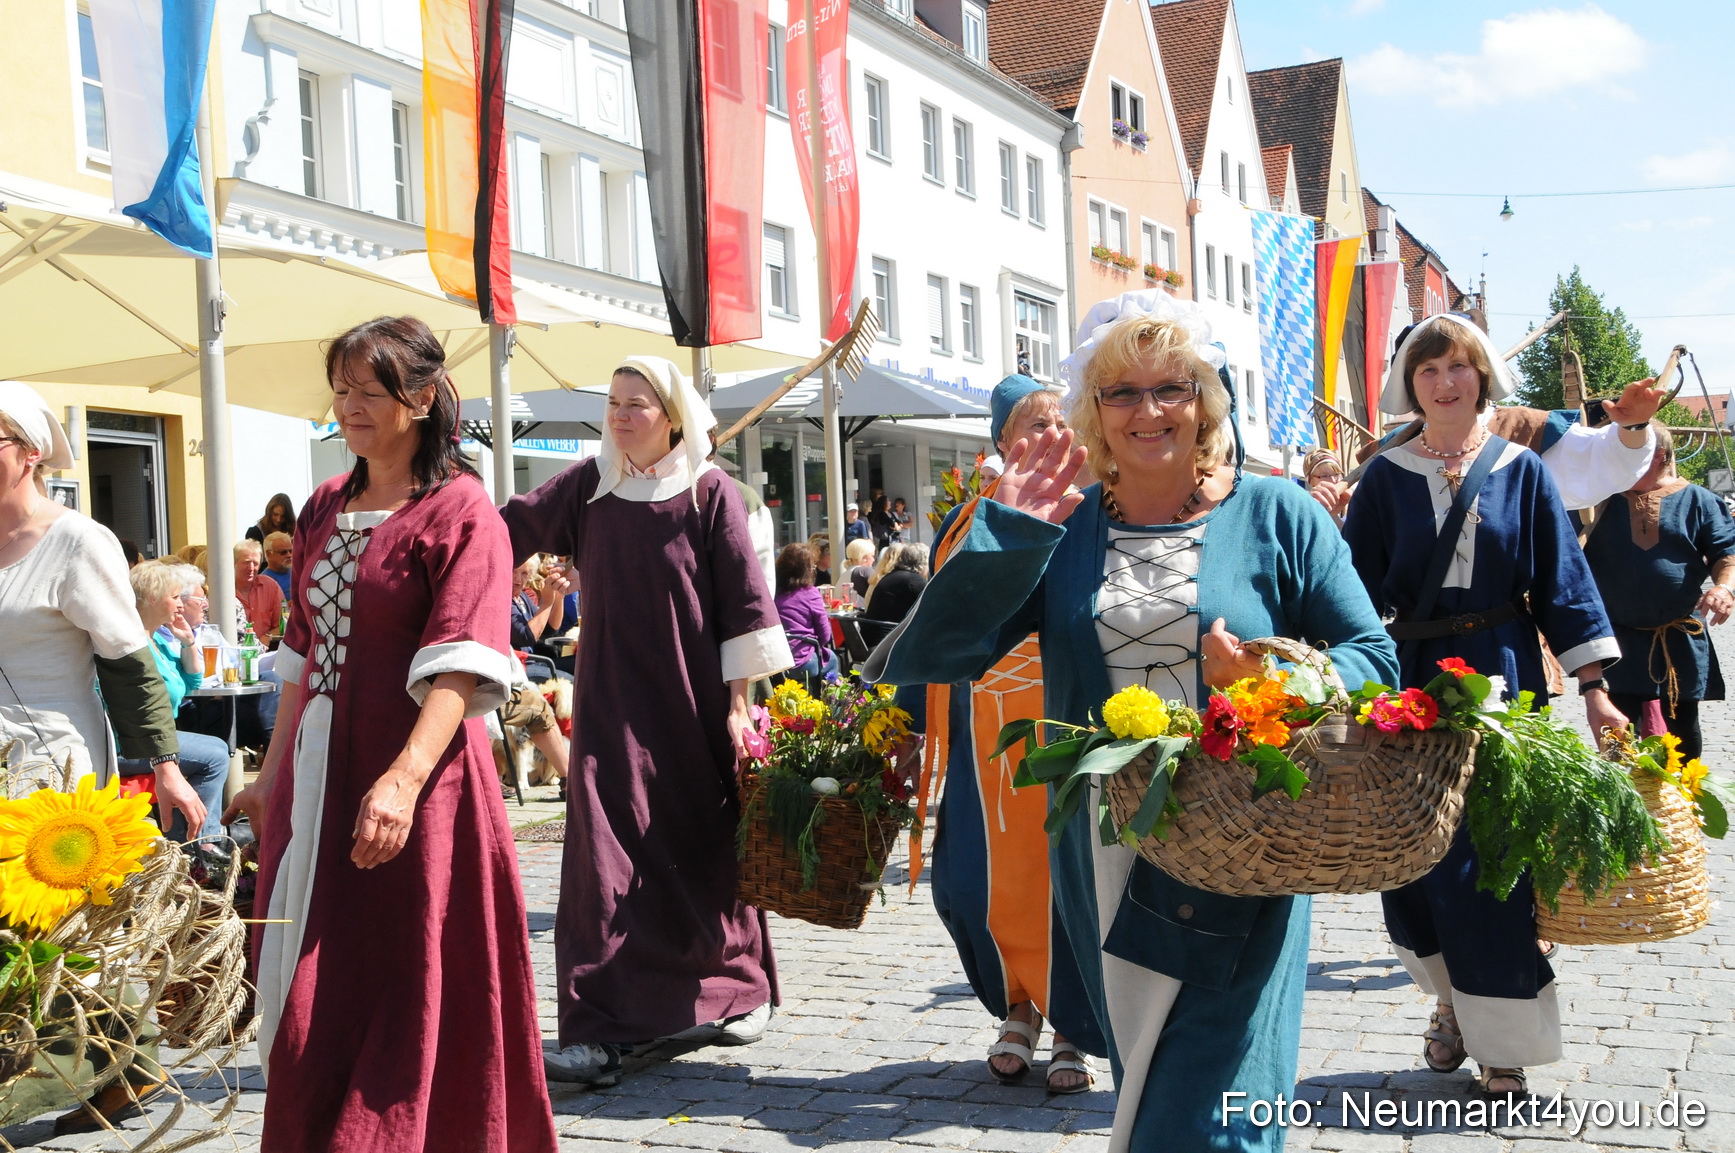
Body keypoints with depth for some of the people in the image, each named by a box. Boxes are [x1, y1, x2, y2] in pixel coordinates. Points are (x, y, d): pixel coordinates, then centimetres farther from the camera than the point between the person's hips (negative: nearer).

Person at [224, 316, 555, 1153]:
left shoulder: (458, 511, -8)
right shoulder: (325, 509, 14)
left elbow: (458, 668, -20)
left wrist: (404, 778, -33)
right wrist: (272, 775, 19)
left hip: (413, 776, -7)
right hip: (317, 771, 7)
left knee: (401, 996, -2)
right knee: (309, 996, 12)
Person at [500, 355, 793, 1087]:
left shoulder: (708, 492, -4)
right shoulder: (590, 486, 5)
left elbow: (743, 600, -4)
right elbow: (510, 528, 3)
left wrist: (738, 702, -7)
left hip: (693, 703, -2)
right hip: (612, 704, 2)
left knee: (707, 844, 9)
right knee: (606, 854, -7)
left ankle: (741, 988, 32)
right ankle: (600, 1030, -6)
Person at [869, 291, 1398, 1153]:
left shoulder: (1276, 516, 1)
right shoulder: (1060, 532, 6)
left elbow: (1372, 660, 0)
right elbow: (927, 656, -3)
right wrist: (1004, 532, -13)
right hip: (1101, 865, 3)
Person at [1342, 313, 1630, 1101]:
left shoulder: (1520, 471, 3)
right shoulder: (1386, 479, 3)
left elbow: (1563, 580, 2)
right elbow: (1357, 591, 0)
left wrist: (1593, 689, -4)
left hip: (1502, 679, -1)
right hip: (1411, 684, 1)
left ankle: (1503, 1039, 10)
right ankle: (1454, 998, 28)